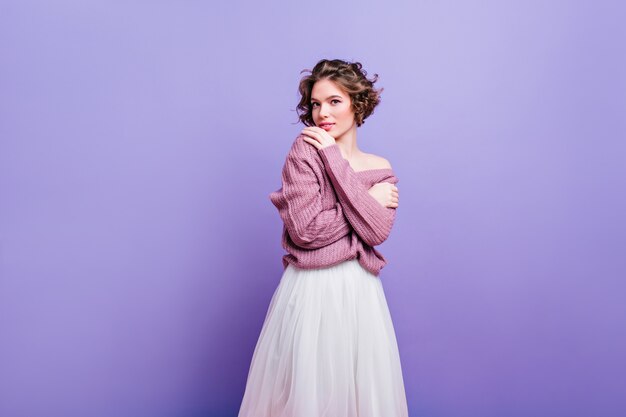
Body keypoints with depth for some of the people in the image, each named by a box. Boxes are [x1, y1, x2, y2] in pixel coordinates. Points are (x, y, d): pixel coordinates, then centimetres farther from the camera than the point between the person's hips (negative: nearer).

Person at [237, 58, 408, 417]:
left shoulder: (382, 169, 5)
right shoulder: (304, 151, -5)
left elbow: (377, 230, -13)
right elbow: (305, 230, -15)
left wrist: (333, 158, -12)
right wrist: (369, 200, -8)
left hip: (361, 290, 4)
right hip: (310, 289, -3)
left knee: (361, 387, 13)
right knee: (307, 388, 7)